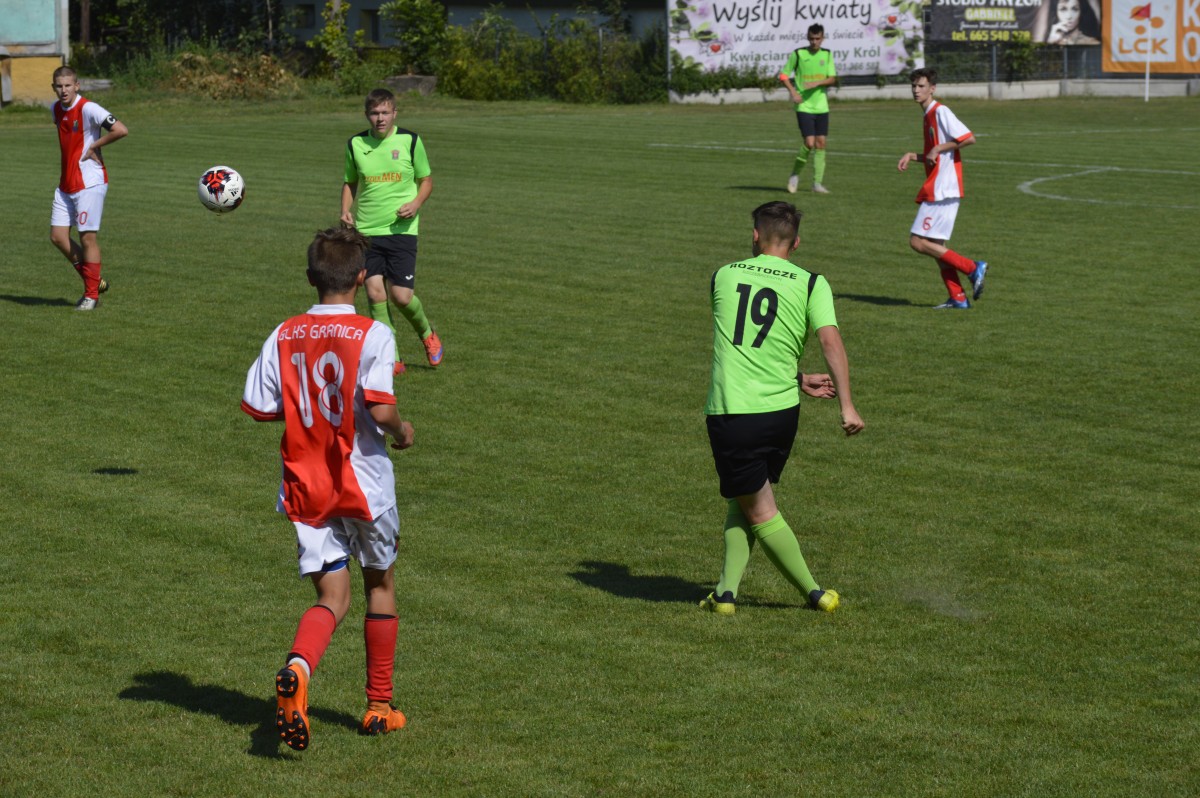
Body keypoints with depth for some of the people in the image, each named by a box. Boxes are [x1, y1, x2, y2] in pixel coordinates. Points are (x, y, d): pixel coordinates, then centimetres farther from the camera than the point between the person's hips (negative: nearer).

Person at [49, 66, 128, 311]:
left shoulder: (88, 109, -16)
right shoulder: (56, 109, 9)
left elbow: (121, 130, -25)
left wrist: (93, 146, -16)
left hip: (89, 183, -8)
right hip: (66, 184, 8)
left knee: (87, 236, -5)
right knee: (58, 236, 4)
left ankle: (92, 295, 6)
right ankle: (95, 281, 18)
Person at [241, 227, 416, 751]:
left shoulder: (284, 337, -1)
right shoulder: (372, 335, -13)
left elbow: (258, 407, -2)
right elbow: (380, 410, -23)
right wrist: (402, 431, -2)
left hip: (307, 488, 3)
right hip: (364, 484, -3)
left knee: (332, 596, 4)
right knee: (380, 585, 19)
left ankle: (296, 668, -29)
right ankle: (380, 707, 26)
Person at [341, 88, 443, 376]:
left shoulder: (410, 141, 0)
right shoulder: (356, 144, 5)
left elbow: (426, 180, 9)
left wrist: (416, 203, -11)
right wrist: (346, 211, 1)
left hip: (401, 230, -2)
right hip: (366, 231, 2)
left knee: (401, 296, -8)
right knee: (375, 294, -7)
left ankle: (426, 333, 24)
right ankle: (392, 359, 1)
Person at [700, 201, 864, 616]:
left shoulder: (723, 276, 8)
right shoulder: (811, 284, 1)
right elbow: (830, 340, -12)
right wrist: (846, 405, -13)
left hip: (730, 409, -2)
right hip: (781, 411, 2)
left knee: (759, 512, 7)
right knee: (743, 502, 20)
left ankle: (813, 591, 9)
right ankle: (727, 591, 14)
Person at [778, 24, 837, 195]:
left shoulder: (827, 55, 6)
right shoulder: (798, 54, -3)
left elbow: (832, 79, 0)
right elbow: (784, 75, 3)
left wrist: (817, 83, -18)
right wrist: (793, 92, -11)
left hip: (821, 106, 4)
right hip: (804, 106, -4)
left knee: (821, 143, 2)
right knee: (810, 143, -13)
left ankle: (817, 182, 9)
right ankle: (795, 175, 9)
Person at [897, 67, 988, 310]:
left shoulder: (941, 112, -12)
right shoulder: (928, 116, 18)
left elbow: (969, 138, -21)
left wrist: (938, 148, -17)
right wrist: (912, 156, 11)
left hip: (943, 190, -10)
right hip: (937, 190, 10)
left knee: (918, 242, -11)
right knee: (936, 246, 10)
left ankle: (973, 268, -7)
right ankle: (958, 298, 11)